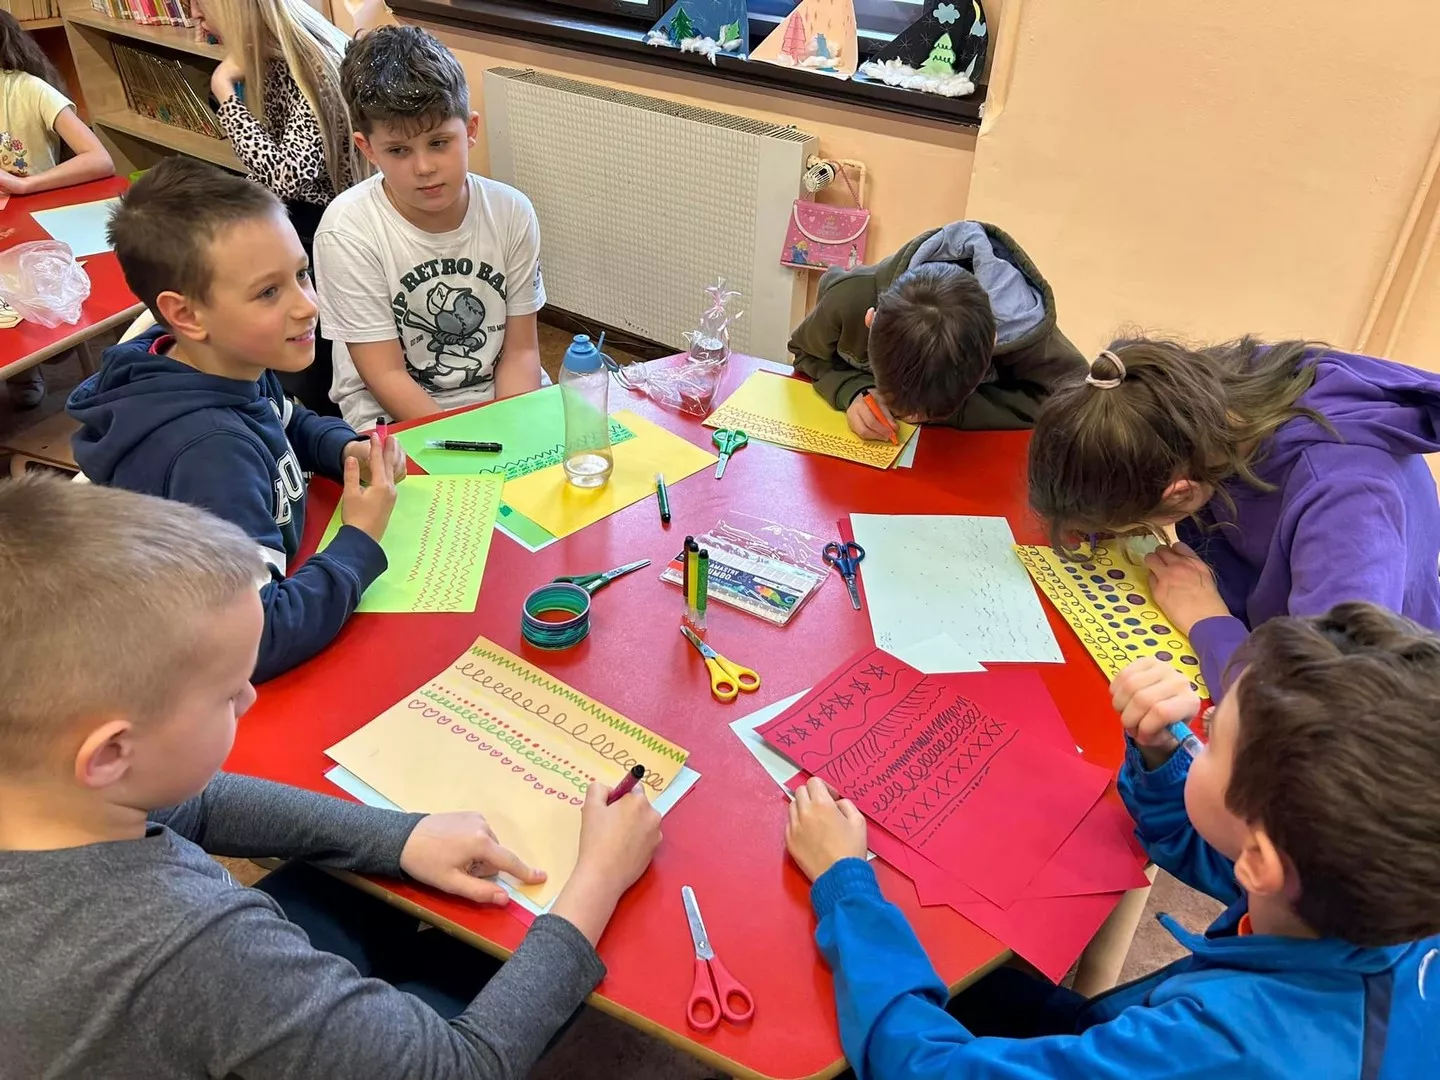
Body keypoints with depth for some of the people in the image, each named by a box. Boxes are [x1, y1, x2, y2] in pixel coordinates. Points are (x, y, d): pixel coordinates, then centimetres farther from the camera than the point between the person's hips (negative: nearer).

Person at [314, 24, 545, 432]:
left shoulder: (511, 212, -6)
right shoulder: (348, 230, -15)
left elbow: (520, 351, -2)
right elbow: (386, 376, -12)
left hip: (500, 403, 4)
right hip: (394, 417, -3)